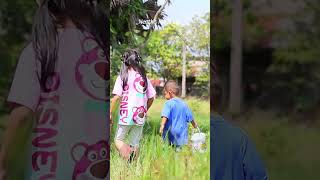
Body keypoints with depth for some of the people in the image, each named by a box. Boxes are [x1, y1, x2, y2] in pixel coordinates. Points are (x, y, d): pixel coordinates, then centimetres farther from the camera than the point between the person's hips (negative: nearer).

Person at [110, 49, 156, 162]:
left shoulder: (122, 77, -6)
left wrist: (110, 113, -4)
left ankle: (127, 157, -16)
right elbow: (151, 97, 7)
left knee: (118, 140, 9)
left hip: (126, 115, -3)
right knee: (135, 144, 13)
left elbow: (116, 97, -12)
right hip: (140, 116, 4)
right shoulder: (144, 77, 5)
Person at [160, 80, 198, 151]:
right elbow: (190, 118, 18)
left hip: (170, 134, -4)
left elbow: (165, 116, -23)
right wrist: (195, 126, 34)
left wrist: (162, 126, -33)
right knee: (179, 149, 6)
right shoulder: (184, 104, 8)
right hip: (181, 135, 4)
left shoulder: (168, 103, -7)